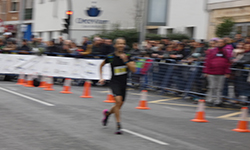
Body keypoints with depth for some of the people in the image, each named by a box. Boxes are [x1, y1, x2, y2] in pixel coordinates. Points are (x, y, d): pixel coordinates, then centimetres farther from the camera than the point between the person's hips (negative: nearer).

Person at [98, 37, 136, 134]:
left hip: (124, 83, 4)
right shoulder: (110, 57, -7)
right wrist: (101, 78, 6)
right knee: (118, 100, -25)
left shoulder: (127, 56, -3)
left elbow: (133, 70, -11)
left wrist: (126, 60, -21)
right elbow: (101, 65, 13)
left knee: (119, 105, 11)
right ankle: (118, 125, -21)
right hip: (114, 82, -3)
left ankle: (107, 113, 44)